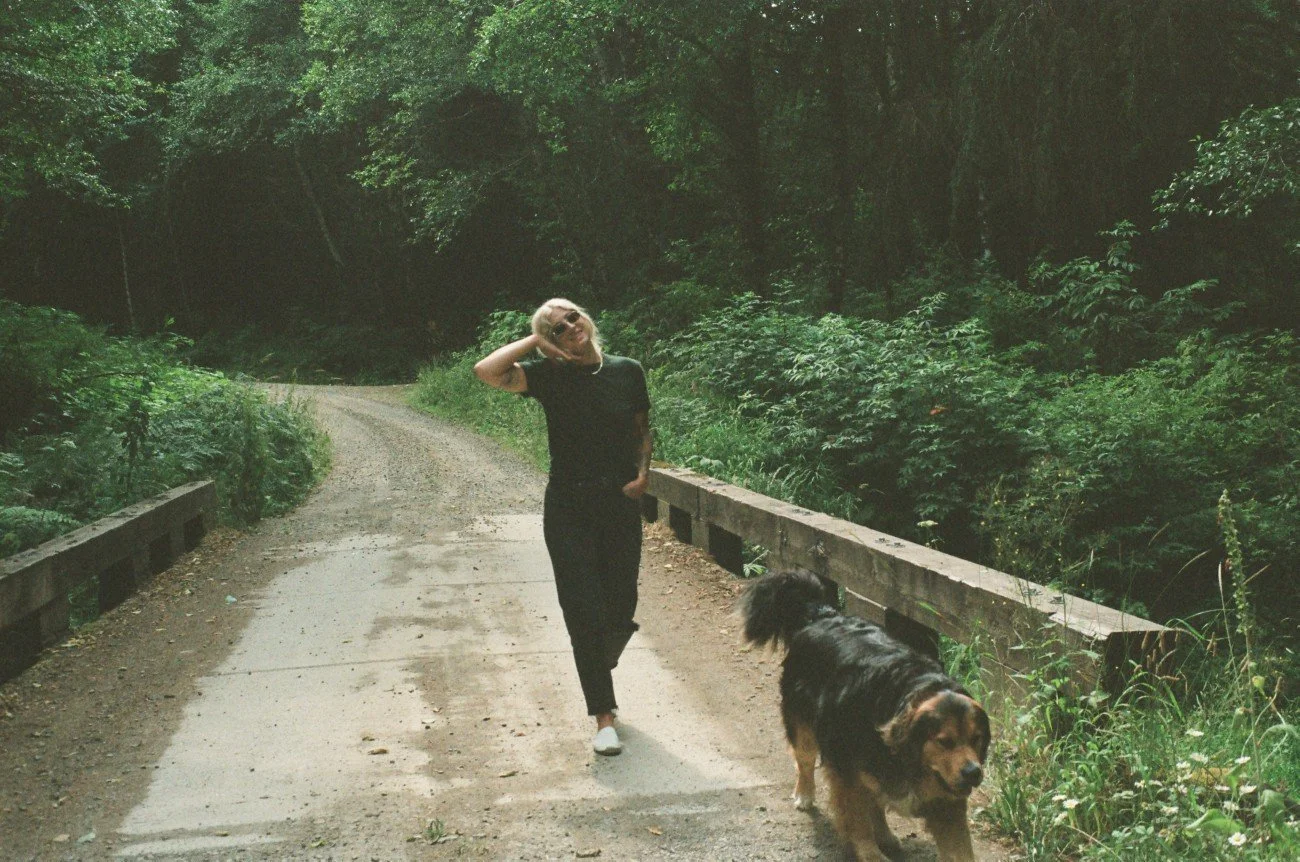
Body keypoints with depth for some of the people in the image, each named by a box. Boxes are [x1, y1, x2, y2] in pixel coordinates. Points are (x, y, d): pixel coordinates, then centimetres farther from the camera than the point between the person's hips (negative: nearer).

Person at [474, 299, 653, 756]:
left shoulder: (628, 371, 2)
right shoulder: (549, 375, -5)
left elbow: (642, 429, 15)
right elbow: (486, 370, -20)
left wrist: (643, 472, -1)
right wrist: (534, 342, -11)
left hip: (621, 505, 3)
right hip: (569, 510, -2)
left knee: (621, 610, 10)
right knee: (585, 612, -4)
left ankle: (598, 668, 43)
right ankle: (604, 717, 4)